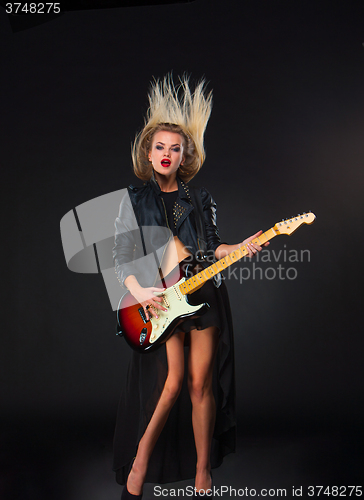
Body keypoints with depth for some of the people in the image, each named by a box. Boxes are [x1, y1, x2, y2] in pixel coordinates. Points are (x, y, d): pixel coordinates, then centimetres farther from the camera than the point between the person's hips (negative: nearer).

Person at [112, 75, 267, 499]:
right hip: (161, 300, -2)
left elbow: (211, 247, 14)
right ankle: (139, 464, 13)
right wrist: (138, 291, -13)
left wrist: (240, 247, -5)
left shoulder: (200, 198, 11)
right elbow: (120, 254, 1)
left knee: (202, 384, 5)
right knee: (172, 382, -8)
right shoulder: (135, 198, 4)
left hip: (204, 296, 3)